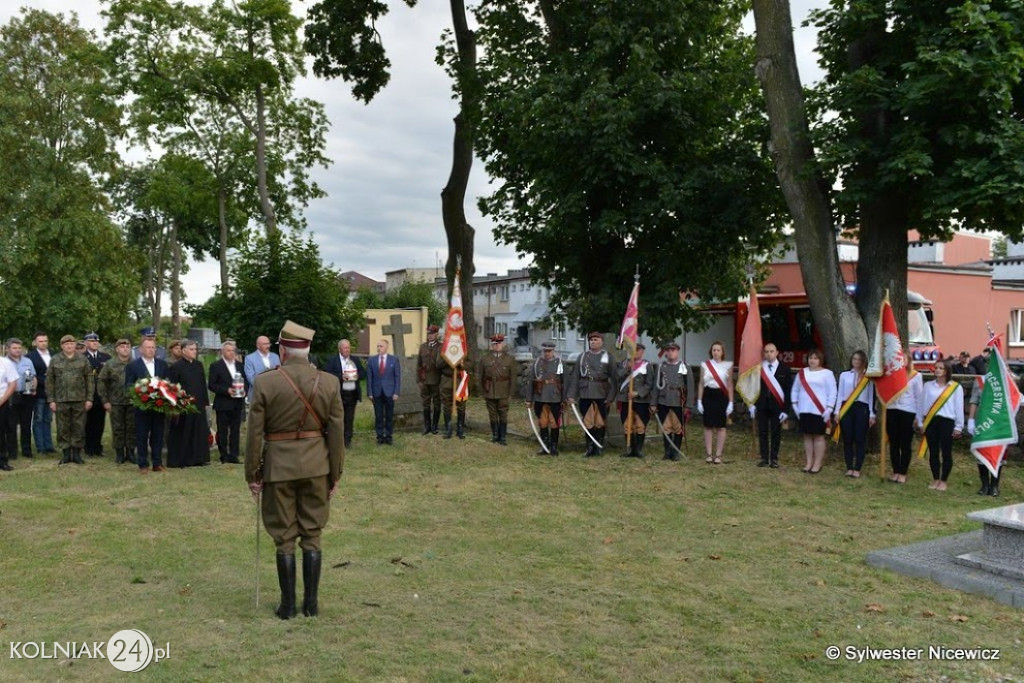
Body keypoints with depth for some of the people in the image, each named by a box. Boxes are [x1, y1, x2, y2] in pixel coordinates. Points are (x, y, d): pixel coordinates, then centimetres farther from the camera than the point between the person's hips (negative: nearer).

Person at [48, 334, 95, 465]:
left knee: (79, 428, 3)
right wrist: (51, 400, 0)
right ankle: (65, 453, 14)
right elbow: (49, 381, 5)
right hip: (61, 400, 0)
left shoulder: (83, 359, 4)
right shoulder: (55, 360, 4)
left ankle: (77, 454, 12)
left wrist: (89, 398, -2)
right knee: (63, 428, 5)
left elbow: (90, 379, 3)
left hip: (80, 400, 0)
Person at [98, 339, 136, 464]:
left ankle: (130, 453, 15)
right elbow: (101, 382, 4)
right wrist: (105, 401, -1)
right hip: (115, 403, 0)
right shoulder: (110, 364, 2)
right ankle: (119, 453, 14)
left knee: (132, 428, 4)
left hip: (132, 402, 0)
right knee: (118, 429, 5)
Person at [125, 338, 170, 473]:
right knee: (142, 436, 4)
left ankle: (158, 463, 15)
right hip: (142, 406, -3)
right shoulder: (132, 365, 1)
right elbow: (128, 386, -2)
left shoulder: (163, 364, 10)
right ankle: (143, 465, 11)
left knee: (158, 436, 7)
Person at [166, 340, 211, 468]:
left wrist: (205, 402, 10)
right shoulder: (176, 367, -7)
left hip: (199, 405, 6)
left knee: (199, 432, 8)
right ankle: (179, 460, 10)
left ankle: (198, 458, 16)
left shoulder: (199, 365, 10)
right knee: (182, 434, 1)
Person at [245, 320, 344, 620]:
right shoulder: (329, 382, -4)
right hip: (316, 466, 2)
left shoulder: (265, 382, -9)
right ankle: (311, 603, 17)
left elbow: (255, 433, -7)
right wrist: (335, 475, 7)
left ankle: (288, 605, 17)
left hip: (279, 466, -2)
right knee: (312, 536, 12)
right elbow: (336, 433, -2)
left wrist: (252, 474, 3)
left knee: (284, 538, 9)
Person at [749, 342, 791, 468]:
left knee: (776, 433, 5)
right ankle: (764, 458, 13)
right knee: (762, 433, 6)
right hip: (762, 405, 1)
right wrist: (752, 404, 0)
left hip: (777, 405, -1)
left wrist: (785, 409, -7)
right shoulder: (758, 367, 1)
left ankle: (774, 459, 14)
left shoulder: (784, 368, -1)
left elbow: (788, 389, -2)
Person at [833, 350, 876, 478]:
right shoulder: (844, 375, 9)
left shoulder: (868, 377, 7)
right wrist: (837, 411, 3)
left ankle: (857, 469, 3)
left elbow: (871, 396, 8)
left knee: (860, 439, -2)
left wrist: (872, 415, 4)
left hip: (862, 409, -1)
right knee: (847, 439, 2)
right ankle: (849, 468, 8)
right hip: (846, 408, 1)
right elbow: (840, 394, 9)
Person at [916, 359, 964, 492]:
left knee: (946, 452, 1)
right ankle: (935, 479, 17)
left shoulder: (956, 387, 1)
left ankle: (943, 481, 11)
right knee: (933, 452, 8)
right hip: (930, 421, 3)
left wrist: (958, 426, 0)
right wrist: (920, 422, 8)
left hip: (947, 421, -3)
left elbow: (959, 407, 2)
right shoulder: (928, 385, 8)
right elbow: (921, 404, 10)